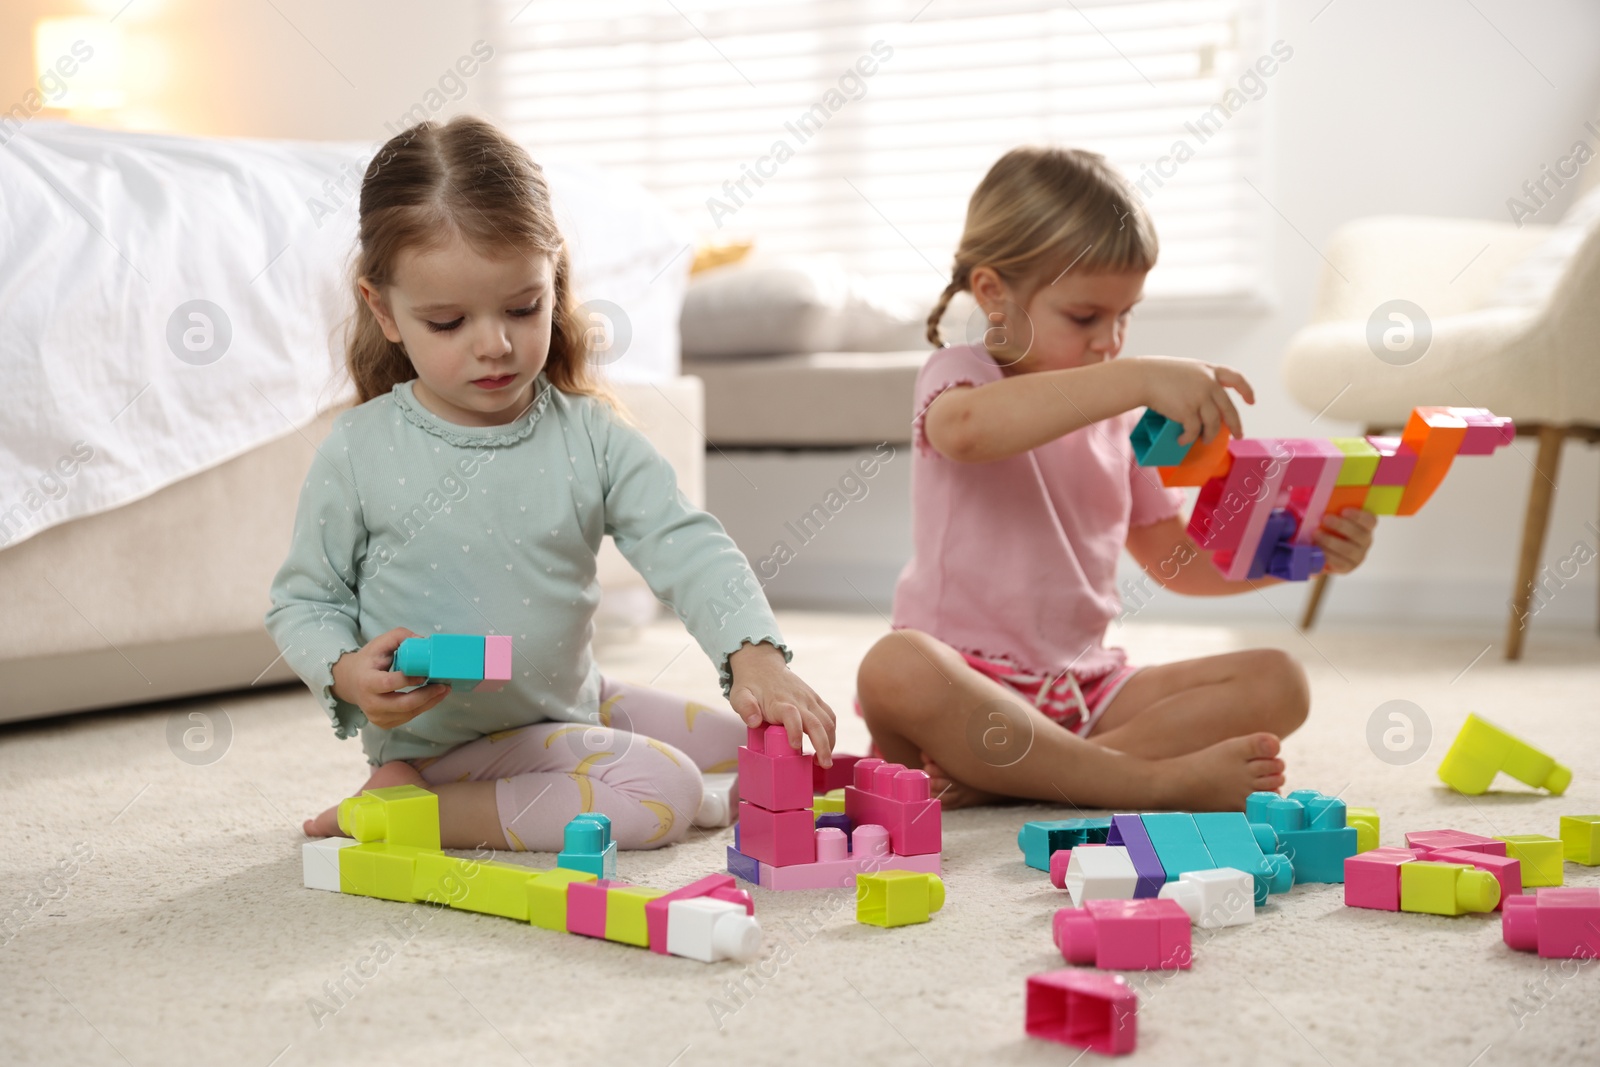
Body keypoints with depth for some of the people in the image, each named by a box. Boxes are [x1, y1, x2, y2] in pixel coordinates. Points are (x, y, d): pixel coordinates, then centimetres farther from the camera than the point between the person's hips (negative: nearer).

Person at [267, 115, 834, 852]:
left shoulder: (590, 434, -5)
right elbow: (302, 600, -3)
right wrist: (347, 674, -24)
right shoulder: (357, 455, -12)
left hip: (572, 704, 6)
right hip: (439, 734, -6)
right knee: (661, 794, -20)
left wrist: (755, 657, -30)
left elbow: (687, 549, -13)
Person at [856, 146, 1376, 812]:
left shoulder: (1120, 415, 15)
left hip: (1085, 690, 6)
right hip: (966, 687, -6)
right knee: (896, 670, -38)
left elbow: (1178, 561, 18)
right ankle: (1156, 779, -34)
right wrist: (1140, 379, -38)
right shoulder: (961, 375, -5)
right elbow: (967, 427, -33)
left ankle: (995, 777, -28)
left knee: (1276, 682, -12)